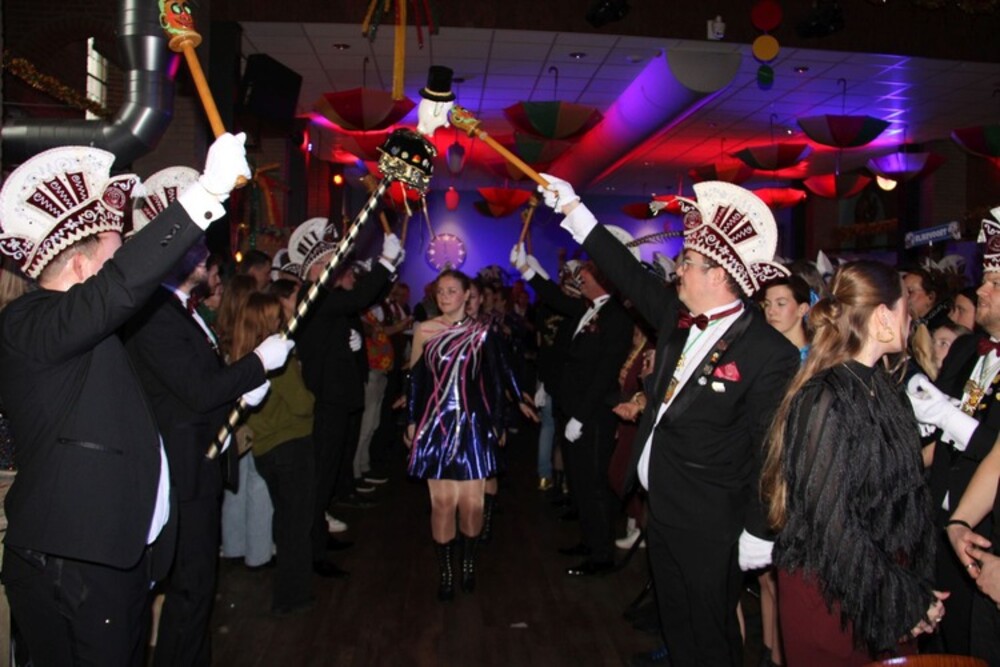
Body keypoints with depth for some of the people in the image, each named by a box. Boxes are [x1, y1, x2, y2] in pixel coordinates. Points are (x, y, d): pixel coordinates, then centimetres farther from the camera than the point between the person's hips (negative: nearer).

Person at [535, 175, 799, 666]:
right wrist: (572, 209, 13)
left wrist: (759, 533, -12)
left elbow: (770, 451, -16)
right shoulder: (676, 316, 1)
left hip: (709, 530, -7)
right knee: (673, 624, 23)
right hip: (661, 511, 7)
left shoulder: (771, 354, -19)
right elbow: (629, 274, 10)